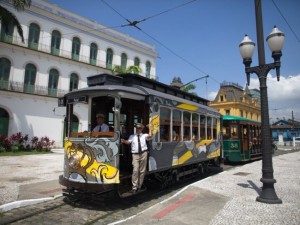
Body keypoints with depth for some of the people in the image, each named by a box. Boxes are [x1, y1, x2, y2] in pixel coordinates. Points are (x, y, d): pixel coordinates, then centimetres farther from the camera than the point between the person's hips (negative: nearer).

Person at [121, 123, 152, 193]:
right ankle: (134, 187, -5)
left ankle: (139, 186, 23)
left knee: (142, 171, 8)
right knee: (135, 170, -12)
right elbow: (128, 142, -7)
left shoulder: (144, 135, 10)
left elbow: (150, 136, -9)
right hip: (135, 154, -1)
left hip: (143, 153, 1)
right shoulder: (132, 136, 10)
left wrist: (150, 128, -4)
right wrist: (124, 141, -27)